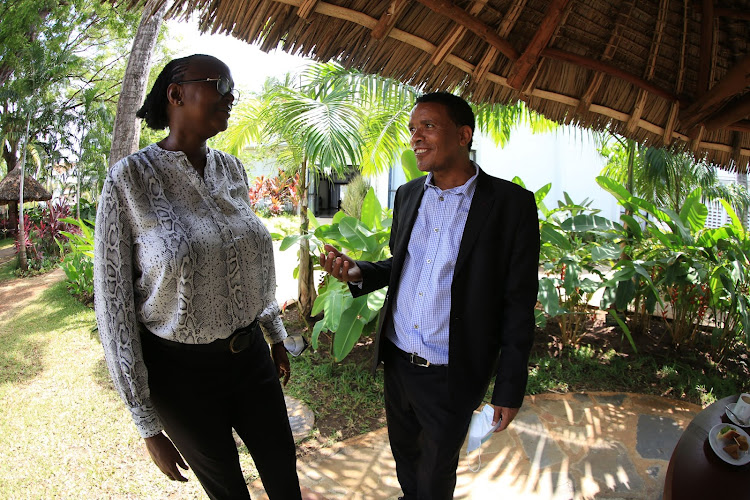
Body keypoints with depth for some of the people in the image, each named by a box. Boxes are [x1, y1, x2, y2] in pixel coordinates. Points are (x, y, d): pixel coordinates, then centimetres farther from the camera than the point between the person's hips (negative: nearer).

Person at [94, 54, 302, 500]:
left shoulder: (232, 170, 0)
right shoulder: (130, 178, -16)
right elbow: (113, 305, -13)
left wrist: (276, 336, 16)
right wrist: (148, 427, -11)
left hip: (250, 355, 4)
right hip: (180, 371, -4)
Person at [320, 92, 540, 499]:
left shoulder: (511, 204, -14)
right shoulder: (407, 194, 2)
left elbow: (519, 305, -11)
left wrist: (510, 388, -7)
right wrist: (356, 272, -7)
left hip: (450, 375, -4)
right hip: (396, 359, 5)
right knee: (403, 451, 27)